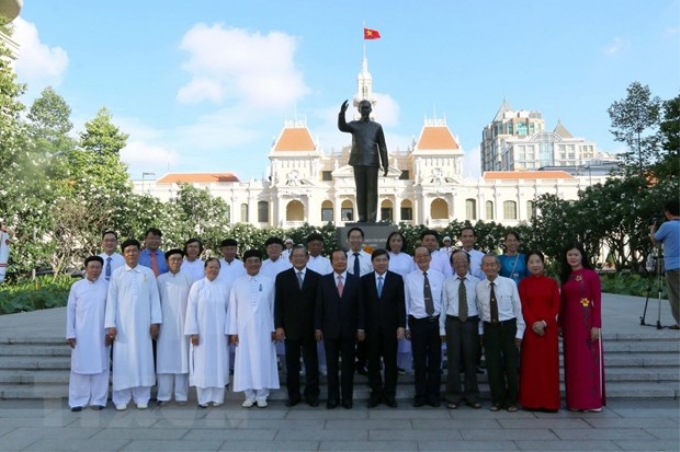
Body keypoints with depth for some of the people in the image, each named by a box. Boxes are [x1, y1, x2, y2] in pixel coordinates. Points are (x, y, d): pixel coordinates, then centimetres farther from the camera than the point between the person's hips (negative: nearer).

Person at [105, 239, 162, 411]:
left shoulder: (148, 273, 5)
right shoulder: (117, 274, 3)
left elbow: (154, 298, 4)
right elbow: (111, 300, 2)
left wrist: (155, 322, -1)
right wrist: (110, 324, -4)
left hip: (143, 324, 1)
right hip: (122, 325, 0)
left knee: (143, 359, 3)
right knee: (123, 360, 1)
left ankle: (142, 398, 11)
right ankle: (121, 399, 9)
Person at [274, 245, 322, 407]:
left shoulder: (316, 277, 3)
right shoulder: (282, 277, 3)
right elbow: (278, 304, 1)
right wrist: (278, 326, -6)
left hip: (310, 328, 0)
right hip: (290, 328, 0)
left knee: (311, 363, 7)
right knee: (291, 364, 8)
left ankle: (312, 395, 18)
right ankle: (293, 395, 19)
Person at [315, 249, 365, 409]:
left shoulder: (356, 280, 2)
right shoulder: (324, 280, 3)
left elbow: (360, 306, 1)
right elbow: (319, 306, 2)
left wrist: (360, 328, -4)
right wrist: (318, 327, -3)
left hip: (348, 330, 0)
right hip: (330, 329, 0)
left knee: (348, 365, 7)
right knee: (331, 365, 7)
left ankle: (347, 397, 17)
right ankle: (333, 397, 17)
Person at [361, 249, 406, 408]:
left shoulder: (397, 278, 2)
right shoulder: (365, 280, 4)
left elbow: (401, 304, -1)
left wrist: (401, 325, -8)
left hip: (390, 326, -1)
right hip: (371, 327, 1)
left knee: (390, 362, 6)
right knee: (373, 362, 7)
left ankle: (390, 394, 17)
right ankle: (376, 393, 18)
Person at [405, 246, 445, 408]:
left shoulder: (439, 277, 2)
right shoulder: (409, 278, 0)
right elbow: (406, 303, 1)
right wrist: (406, 326, 0)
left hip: (436, 321, 1)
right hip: (417, 322, -1)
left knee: (435, 360, 9)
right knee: (419, 361, 7)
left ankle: (434, 395, 23)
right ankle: (420, 395, 21)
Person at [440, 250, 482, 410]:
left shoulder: (477, 282, 1)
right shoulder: (447, 283, 3)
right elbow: (443, 306, 1)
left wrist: (481, 329, -3)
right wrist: (442, 329, -2)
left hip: (471, 323, 0)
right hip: (453, 323, 0)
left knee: (470, 360, 10)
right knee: (453, 360, 5)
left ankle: (472, 396, 23)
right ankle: (453, 397, 16)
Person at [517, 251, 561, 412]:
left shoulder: (552, 282, 6)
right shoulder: (524, 283, 4)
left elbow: (556, 305, 0)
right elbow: (523, 306, -2)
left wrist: (544, 322, -12)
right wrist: (533, 323, -14)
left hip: (549, 328, 1)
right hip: (529, 328, -1)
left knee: (549, 363, 2)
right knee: (530, 363, 1)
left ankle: (549, 401, 10)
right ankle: (530, 400, 8)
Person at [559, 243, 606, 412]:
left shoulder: (591, 275, -7)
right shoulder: (566, 277, 10)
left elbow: (597, 302, -9)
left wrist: (596, 325, -14)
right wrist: (559, 324, 13)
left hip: (587, 322, -6)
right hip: (570, 323, 6)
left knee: (589, 359, 0)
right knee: (572, 361, 9)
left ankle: (592, 401, 8)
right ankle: (575, 400, 17)